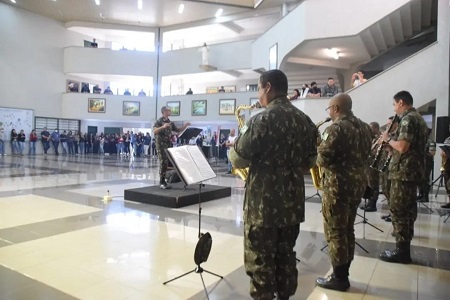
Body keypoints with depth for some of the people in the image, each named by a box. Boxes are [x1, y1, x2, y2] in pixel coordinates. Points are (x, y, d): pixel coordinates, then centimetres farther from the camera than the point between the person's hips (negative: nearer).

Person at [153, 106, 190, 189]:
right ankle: (162, 182, -6)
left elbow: (178, 131, 19)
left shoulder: (170, 122, 15)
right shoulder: (159, 121, -6)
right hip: (161, 144, -7)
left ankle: (164, 181, 13)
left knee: (167, 163, 6)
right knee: (163, 162, -11)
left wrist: (185, 126, 4)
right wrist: (163, 127, -34)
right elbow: (154, 131, -20)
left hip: (168, 144, 7)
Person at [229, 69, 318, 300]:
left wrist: (240, 138, 5)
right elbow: (310, 160, 14)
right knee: (286, 258, 19)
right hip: (293, 202, 7)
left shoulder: (262, 120, -16)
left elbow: (239, 160, -13)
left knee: (260, 263, 6)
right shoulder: (304, 120, 7)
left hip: (263, 203, -7)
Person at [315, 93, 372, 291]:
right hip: (358, 183, 9)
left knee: (335, 232, 1)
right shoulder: (364, 127, 11)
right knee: (347, 230, 16)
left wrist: (317, 149, 0)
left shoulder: (336, 128, -16)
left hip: (338, 185, -9)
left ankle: (339, 278, 10)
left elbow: (322, 159, -20)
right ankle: (344, 274, 25)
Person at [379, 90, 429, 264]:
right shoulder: (419, 119, 17)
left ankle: (402, 251, -3)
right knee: (408, 207, 20)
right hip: (414, 170, 10)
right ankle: (406, 233, 33)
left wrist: (388, 139, -8)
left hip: (403, 171, -10)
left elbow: (402, 147, -25)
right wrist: (391, 143, 12)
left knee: (398, 210, -7)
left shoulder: (407, 119, -15)